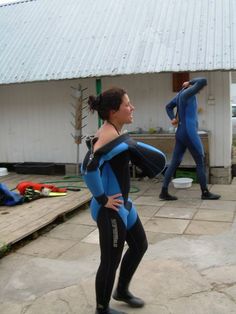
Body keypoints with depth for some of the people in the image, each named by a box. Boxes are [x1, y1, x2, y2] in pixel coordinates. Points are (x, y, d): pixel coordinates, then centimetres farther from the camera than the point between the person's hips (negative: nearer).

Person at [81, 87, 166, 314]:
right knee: (110, 261, 7)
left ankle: (122, 291, 44)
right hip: (111, 209, -10)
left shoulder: (112, 133, 6)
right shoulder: (110, 136, -24)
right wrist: (102, 199, -26)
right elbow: (88, 168, -36)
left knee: (139, 245, 24)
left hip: (123, 203, 10)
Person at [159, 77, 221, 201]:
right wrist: (190, 82, -6)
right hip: (189, 133, -9)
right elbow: (203, 81, -24)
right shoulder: (187, 93, -13)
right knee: (200, 162, 4)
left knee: (174, 163, 7)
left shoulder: (180, 94, 14)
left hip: (181, 134, 9)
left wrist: (173, 119, 10)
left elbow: (168, 107, 26)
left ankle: (164, 192, 7)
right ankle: (205, 193, 15)